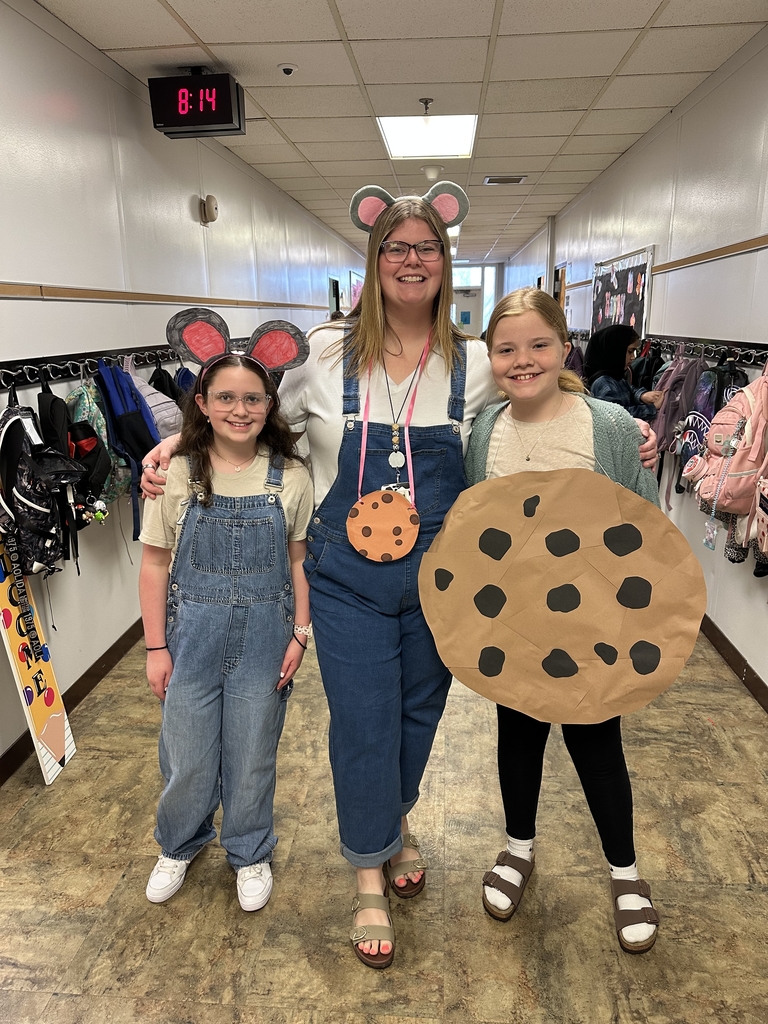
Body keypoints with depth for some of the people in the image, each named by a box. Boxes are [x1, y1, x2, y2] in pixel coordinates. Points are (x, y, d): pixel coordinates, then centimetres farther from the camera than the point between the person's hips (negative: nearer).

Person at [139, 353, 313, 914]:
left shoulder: (291, 476, -5)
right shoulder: (176, 473, -7)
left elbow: (300, 561, 2)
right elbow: (155, 564, -3)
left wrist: (299, 634, -2)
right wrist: (156, 647, -3)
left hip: (264, 638, 0)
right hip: (192, 635, 0)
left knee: (252, 756, 15)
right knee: (187, 758, 14)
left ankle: (250, 853, 42)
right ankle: (180, 846, 45)